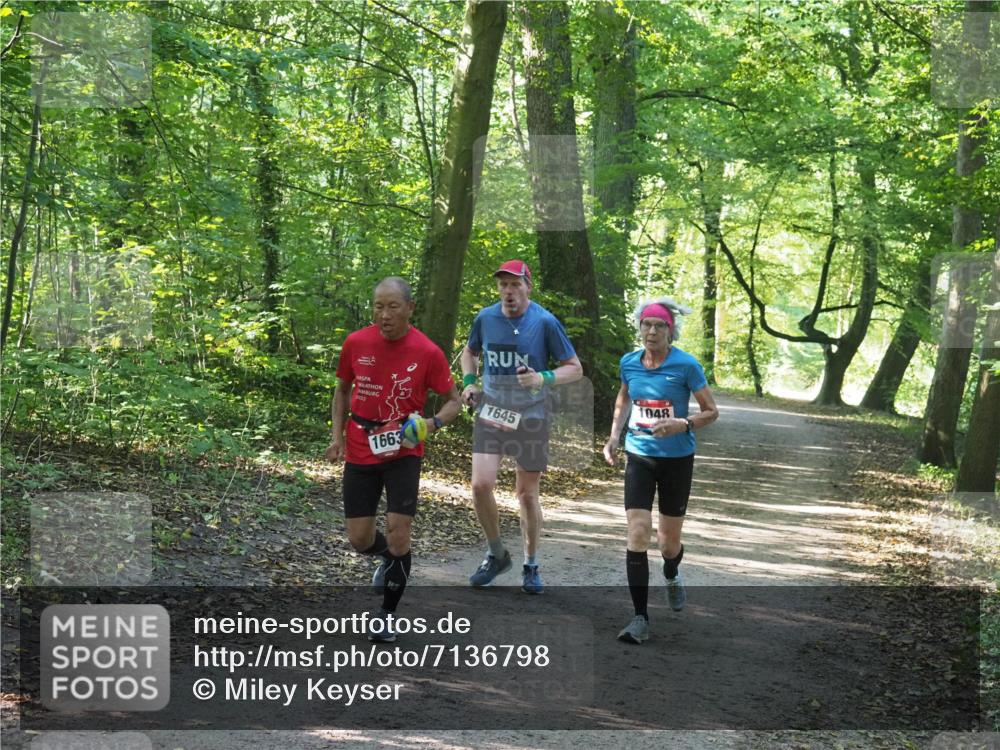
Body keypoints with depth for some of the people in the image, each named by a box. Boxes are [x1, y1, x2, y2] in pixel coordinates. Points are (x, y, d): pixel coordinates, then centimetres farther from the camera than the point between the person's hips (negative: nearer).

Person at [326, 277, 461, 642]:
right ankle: (388, 557, 41)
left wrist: (433, 423, -22)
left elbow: (454, 400, -1)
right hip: (360, 453, 2)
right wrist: (337, 435, 2)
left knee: (398, 536, -10)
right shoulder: (355, 343, -5)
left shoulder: (427, 352, -12)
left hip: (403, 452, -2)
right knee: (359, 539, 4)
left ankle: (386, 615, 10)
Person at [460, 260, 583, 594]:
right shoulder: (485, 318, 0)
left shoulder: (545, 322, -10)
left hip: (530, 416, -2)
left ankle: (531, 566, 25)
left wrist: (543, 379, -23)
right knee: (481, 485, -13)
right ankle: (497, 554, 10)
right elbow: (470, 352, 20)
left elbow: (574, 368, -5)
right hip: (490, 413, 2)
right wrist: (468, 381, 2)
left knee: (527, 494, 6)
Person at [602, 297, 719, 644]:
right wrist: (614, 435, 8)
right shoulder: (629, 362, -1)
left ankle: (671, 576, 46)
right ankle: (640, 618, -6)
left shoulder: (686, 365, -12)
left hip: (677, 459, -2)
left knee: (669, 543, 8)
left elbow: (711, 412, -6)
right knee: (637, 535, -12)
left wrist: (683, 424, -25)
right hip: (639, 458, 2)